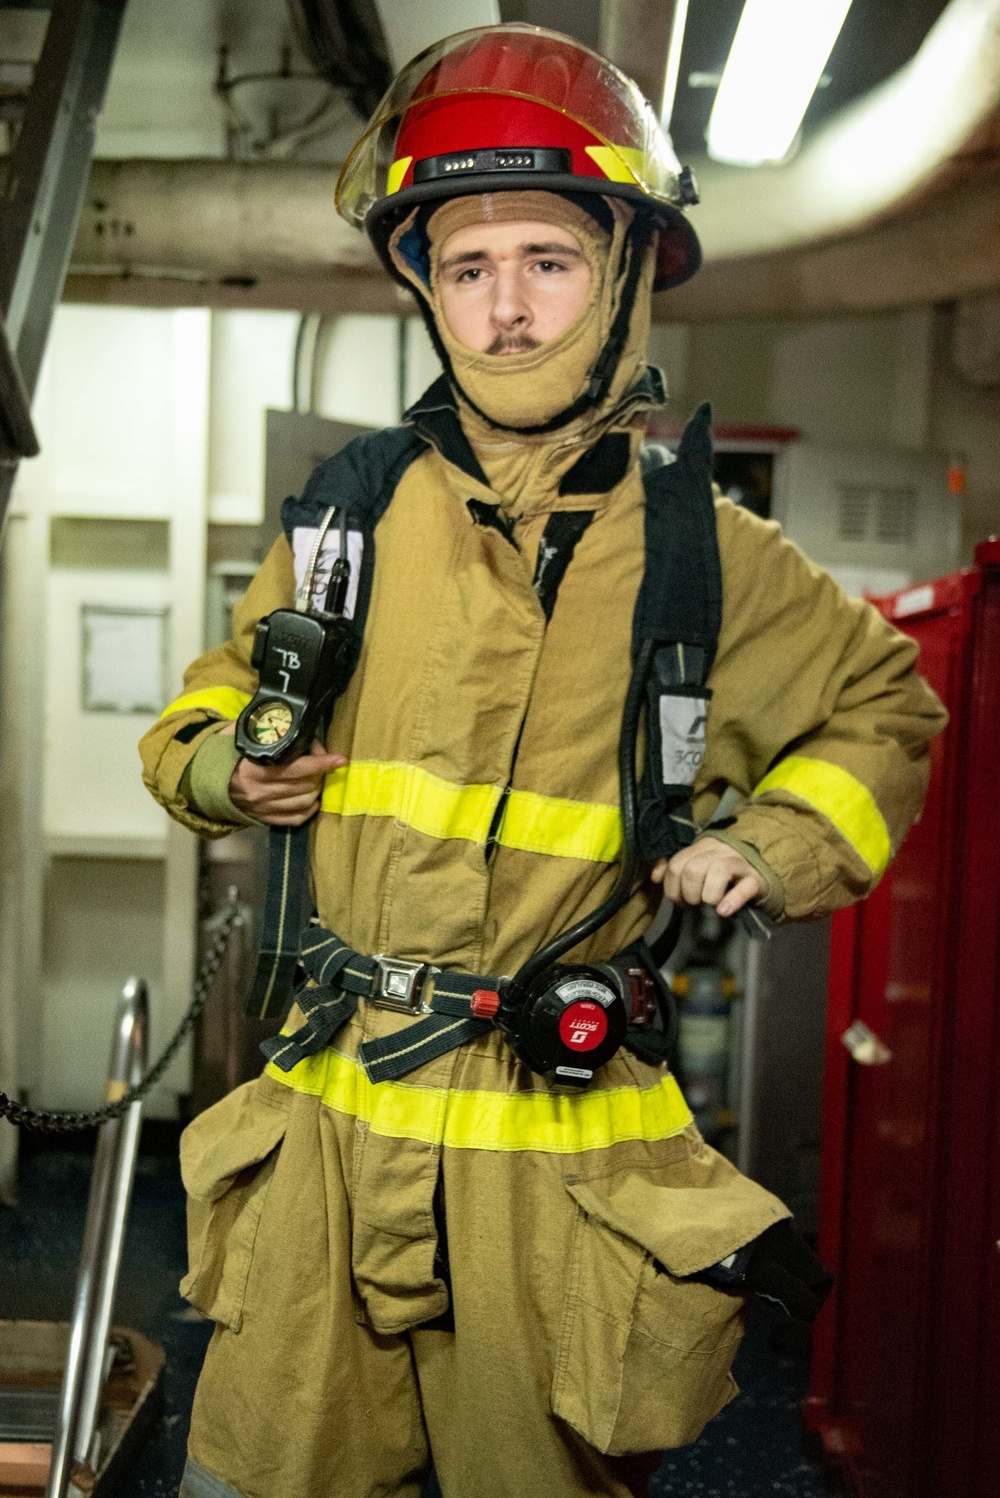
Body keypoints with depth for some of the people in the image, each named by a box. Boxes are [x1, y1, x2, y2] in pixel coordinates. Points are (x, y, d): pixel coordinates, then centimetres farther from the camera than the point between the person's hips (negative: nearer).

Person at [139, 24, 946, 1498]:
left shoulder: (705, 555, -1)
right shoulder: (348, 513, 2)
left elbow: (885, 708, 16)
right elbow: (216, 704, 19)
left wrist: (776, 846, 1)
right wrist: (223, 768, -2)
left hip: (563, 1139, -1)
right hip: (332, 1115, 2)